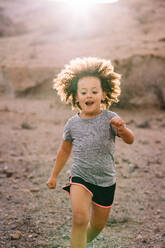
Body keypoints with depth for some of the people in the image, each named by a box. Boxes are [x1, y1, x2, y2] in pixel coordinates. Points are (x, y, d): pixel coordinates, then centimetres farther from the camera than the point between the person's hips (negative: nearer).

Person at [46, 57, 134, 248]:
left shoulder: (110, 118, -10)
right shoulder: (73, 124, -3)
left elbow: (130, 140, -21)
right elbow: (64, 150, 12)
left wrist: (122, 129, -44)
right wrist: (54, 175, 18)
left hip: (106, 181, 1)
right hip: (80, 177, 0)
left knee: (98, 225, 16)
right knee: (80, 218, -25)